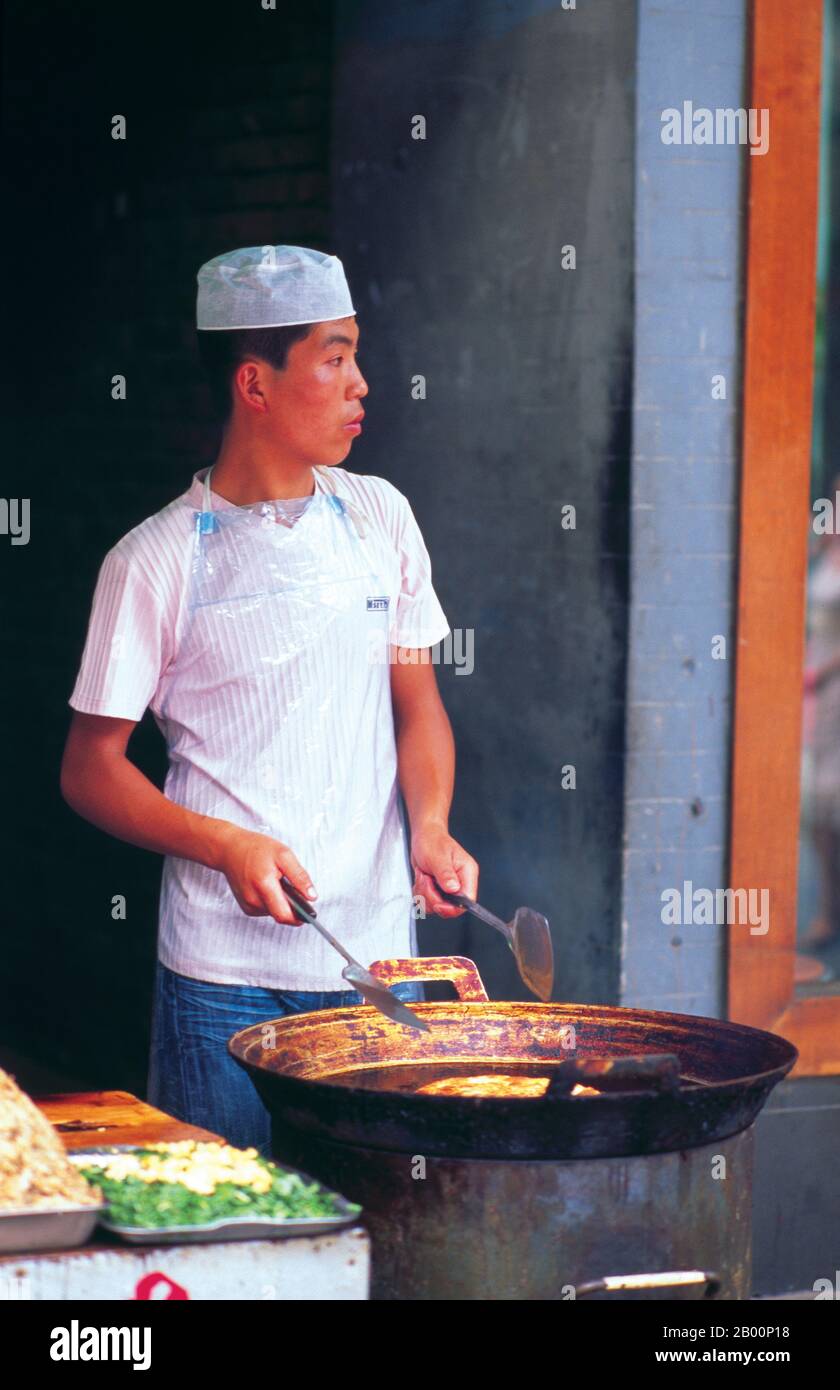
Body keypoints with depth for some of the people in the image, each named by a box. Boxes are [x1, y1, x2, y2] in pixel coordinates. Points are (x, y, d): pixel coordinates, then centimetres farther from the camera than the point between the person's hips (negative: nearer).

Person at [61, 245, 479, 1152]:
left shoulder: (377, 516, 7)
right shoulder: (157, 560, -5)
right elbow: (91, 769, -2)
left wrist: (430, 828, -5)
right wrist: (228, 847, -17)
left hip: (380, 953, 3)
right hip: (226, 970, -3)